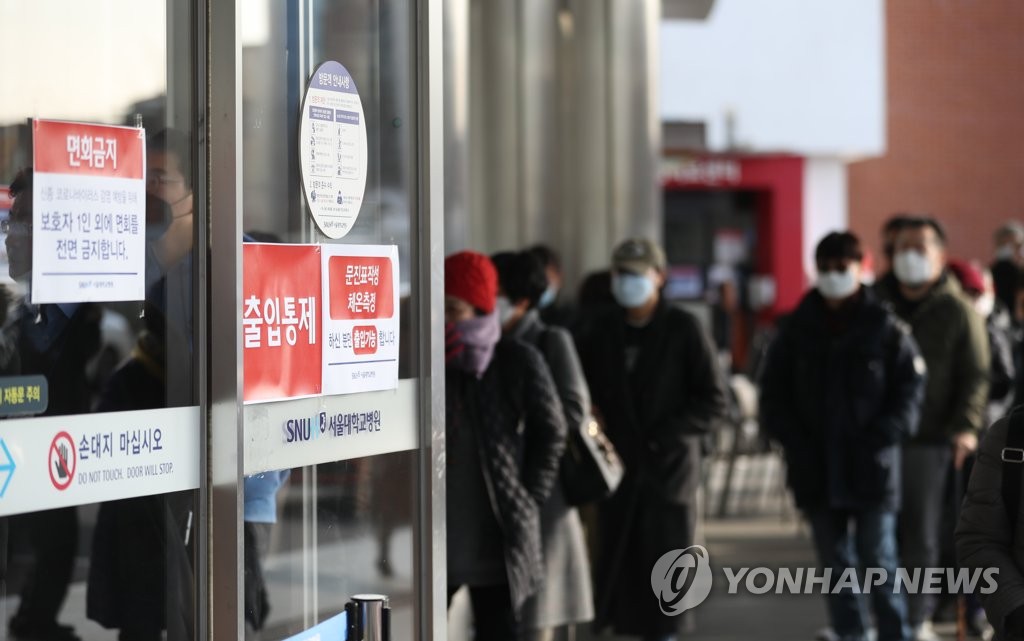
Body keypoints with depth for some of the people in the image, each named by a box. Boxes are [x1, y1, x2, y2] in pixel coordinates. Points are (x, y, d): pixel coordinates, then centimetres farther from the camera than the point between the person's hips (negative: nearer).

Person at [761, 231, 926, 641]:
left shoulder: (885, 328, -2)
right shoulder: (797, 329, 6)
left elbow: (910, 389, -3)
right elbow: (774, 393, 9)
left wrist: (880, 437, -14)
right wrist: (793, 439, -4)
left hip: (871, 468, -3)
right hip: (816, 469, 3)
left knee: (879, 559, -3)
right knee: (835, 561, 10)